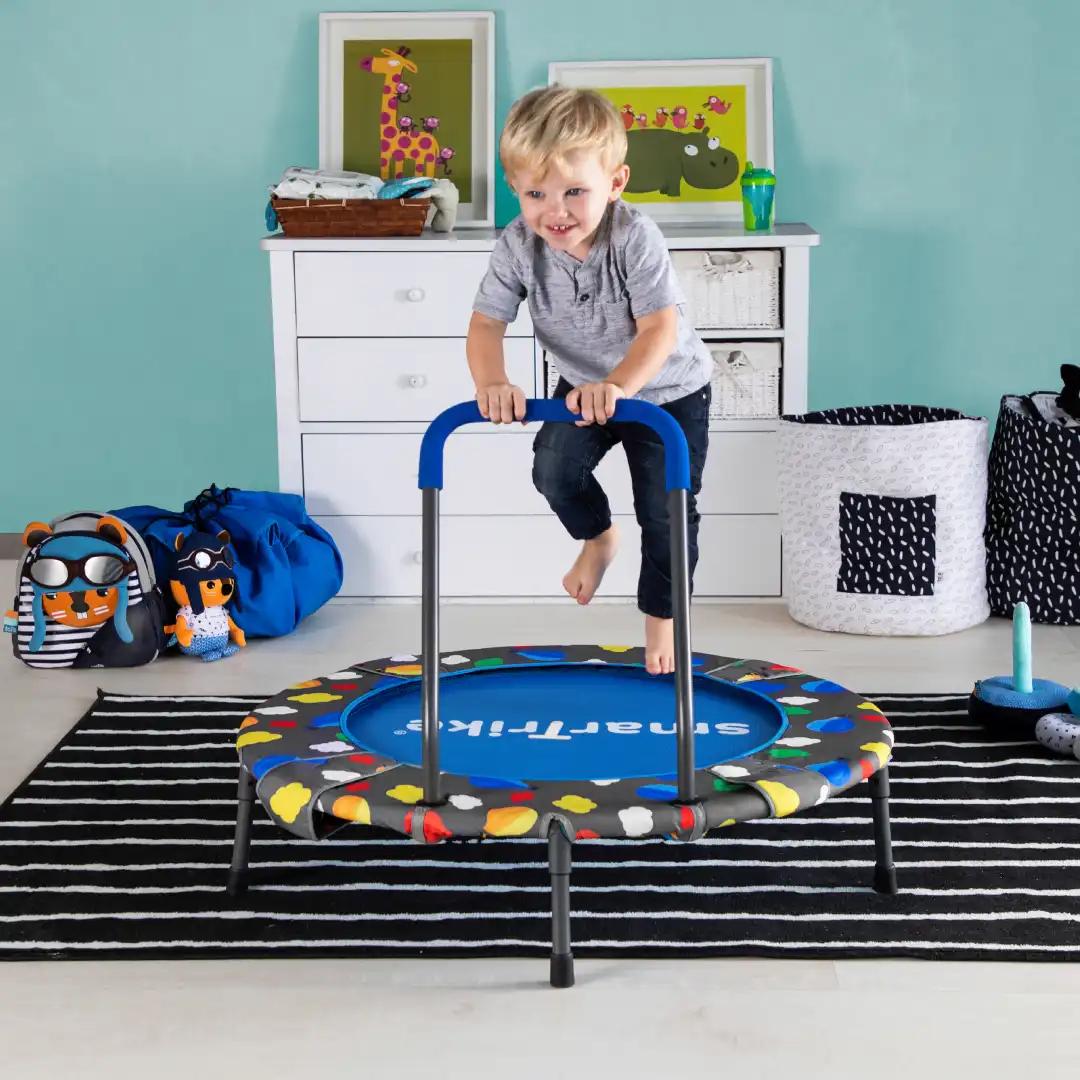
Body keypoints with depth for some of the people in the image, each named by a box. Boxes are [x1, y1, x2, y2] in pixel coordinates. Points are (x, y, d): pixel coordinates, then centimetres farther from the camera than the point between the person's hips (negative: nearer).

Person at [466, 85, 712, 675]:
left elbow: (659, 328, -37)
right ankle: (598, 538, 20)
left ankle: (660, 617, 22)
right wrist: (492, 382, -42)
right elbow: (487, 321, -22)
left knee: (666, 511, -1)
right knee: (554, 469, -14)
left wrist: (617, 387, -54)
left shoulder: (635, 238, -33)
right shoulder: (518, 246, -22)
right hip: (584, 385, 4)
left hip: (667, 387, -3)